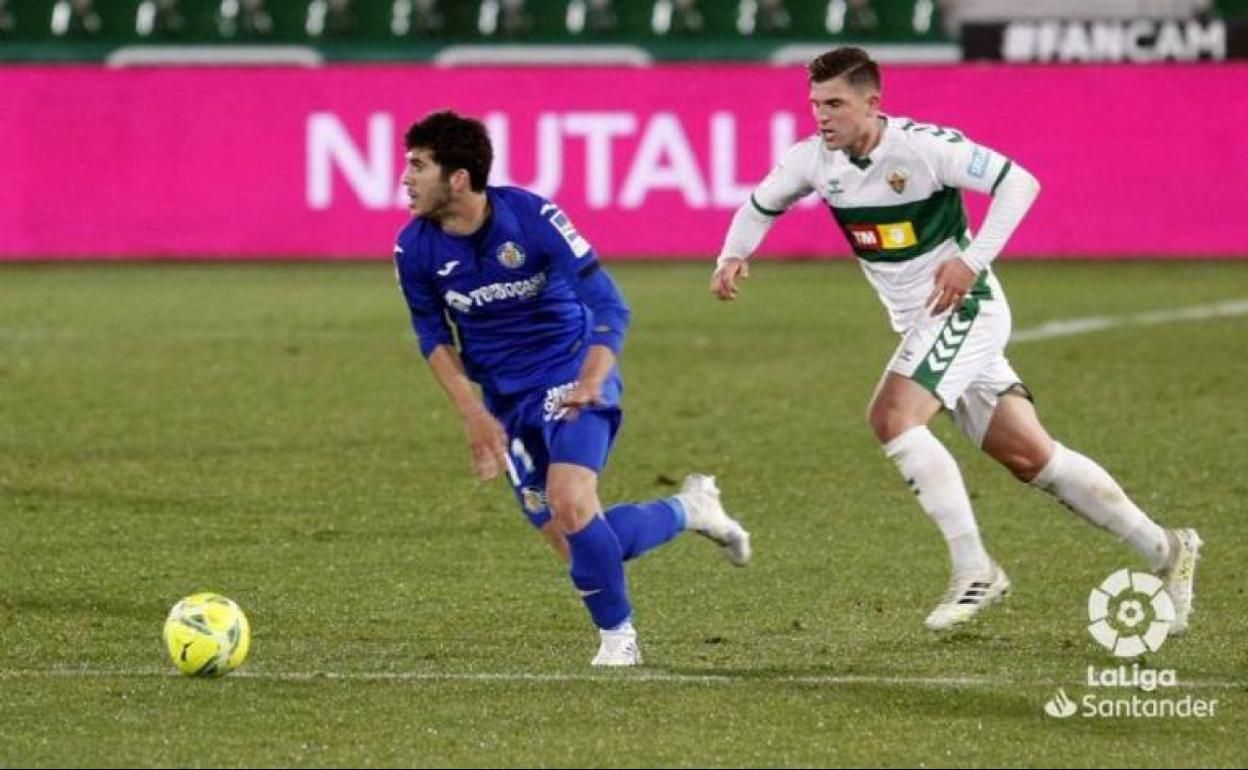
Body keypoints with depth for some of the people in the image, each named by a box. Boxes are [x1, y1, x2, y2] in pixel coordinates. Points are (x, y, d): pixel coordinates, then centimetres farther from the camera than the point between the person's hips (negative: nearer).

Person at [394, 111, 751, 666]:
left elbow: (609, 307, -18)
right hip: (505, 400, 5)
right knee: (576, 548, -2)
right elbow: (433, 335, 8)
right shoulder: (415, 250, -9)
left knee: (570, 503, -28)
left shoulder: (533, 218, -20)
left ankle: (617, 638, -7)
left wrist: (590, 382, -33)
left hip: (572, 377, -5)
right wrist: (473, 412, -4)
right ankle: (690, 509, 24)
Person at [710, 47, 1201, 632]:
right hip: (919, 323, 7)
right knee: (1029, 454, 4)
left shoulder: (922, 146, -20)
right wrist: (733, 255, 0)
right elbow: (762, 205, 18)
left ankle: (974, 571, -18)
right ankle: (1165, 551, 12)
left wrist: (972, 260, -24)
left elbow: (1019, 183, -19)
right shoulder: (813, 159, 0)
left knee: (891, 416, -24)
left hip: (964, 308, -7)